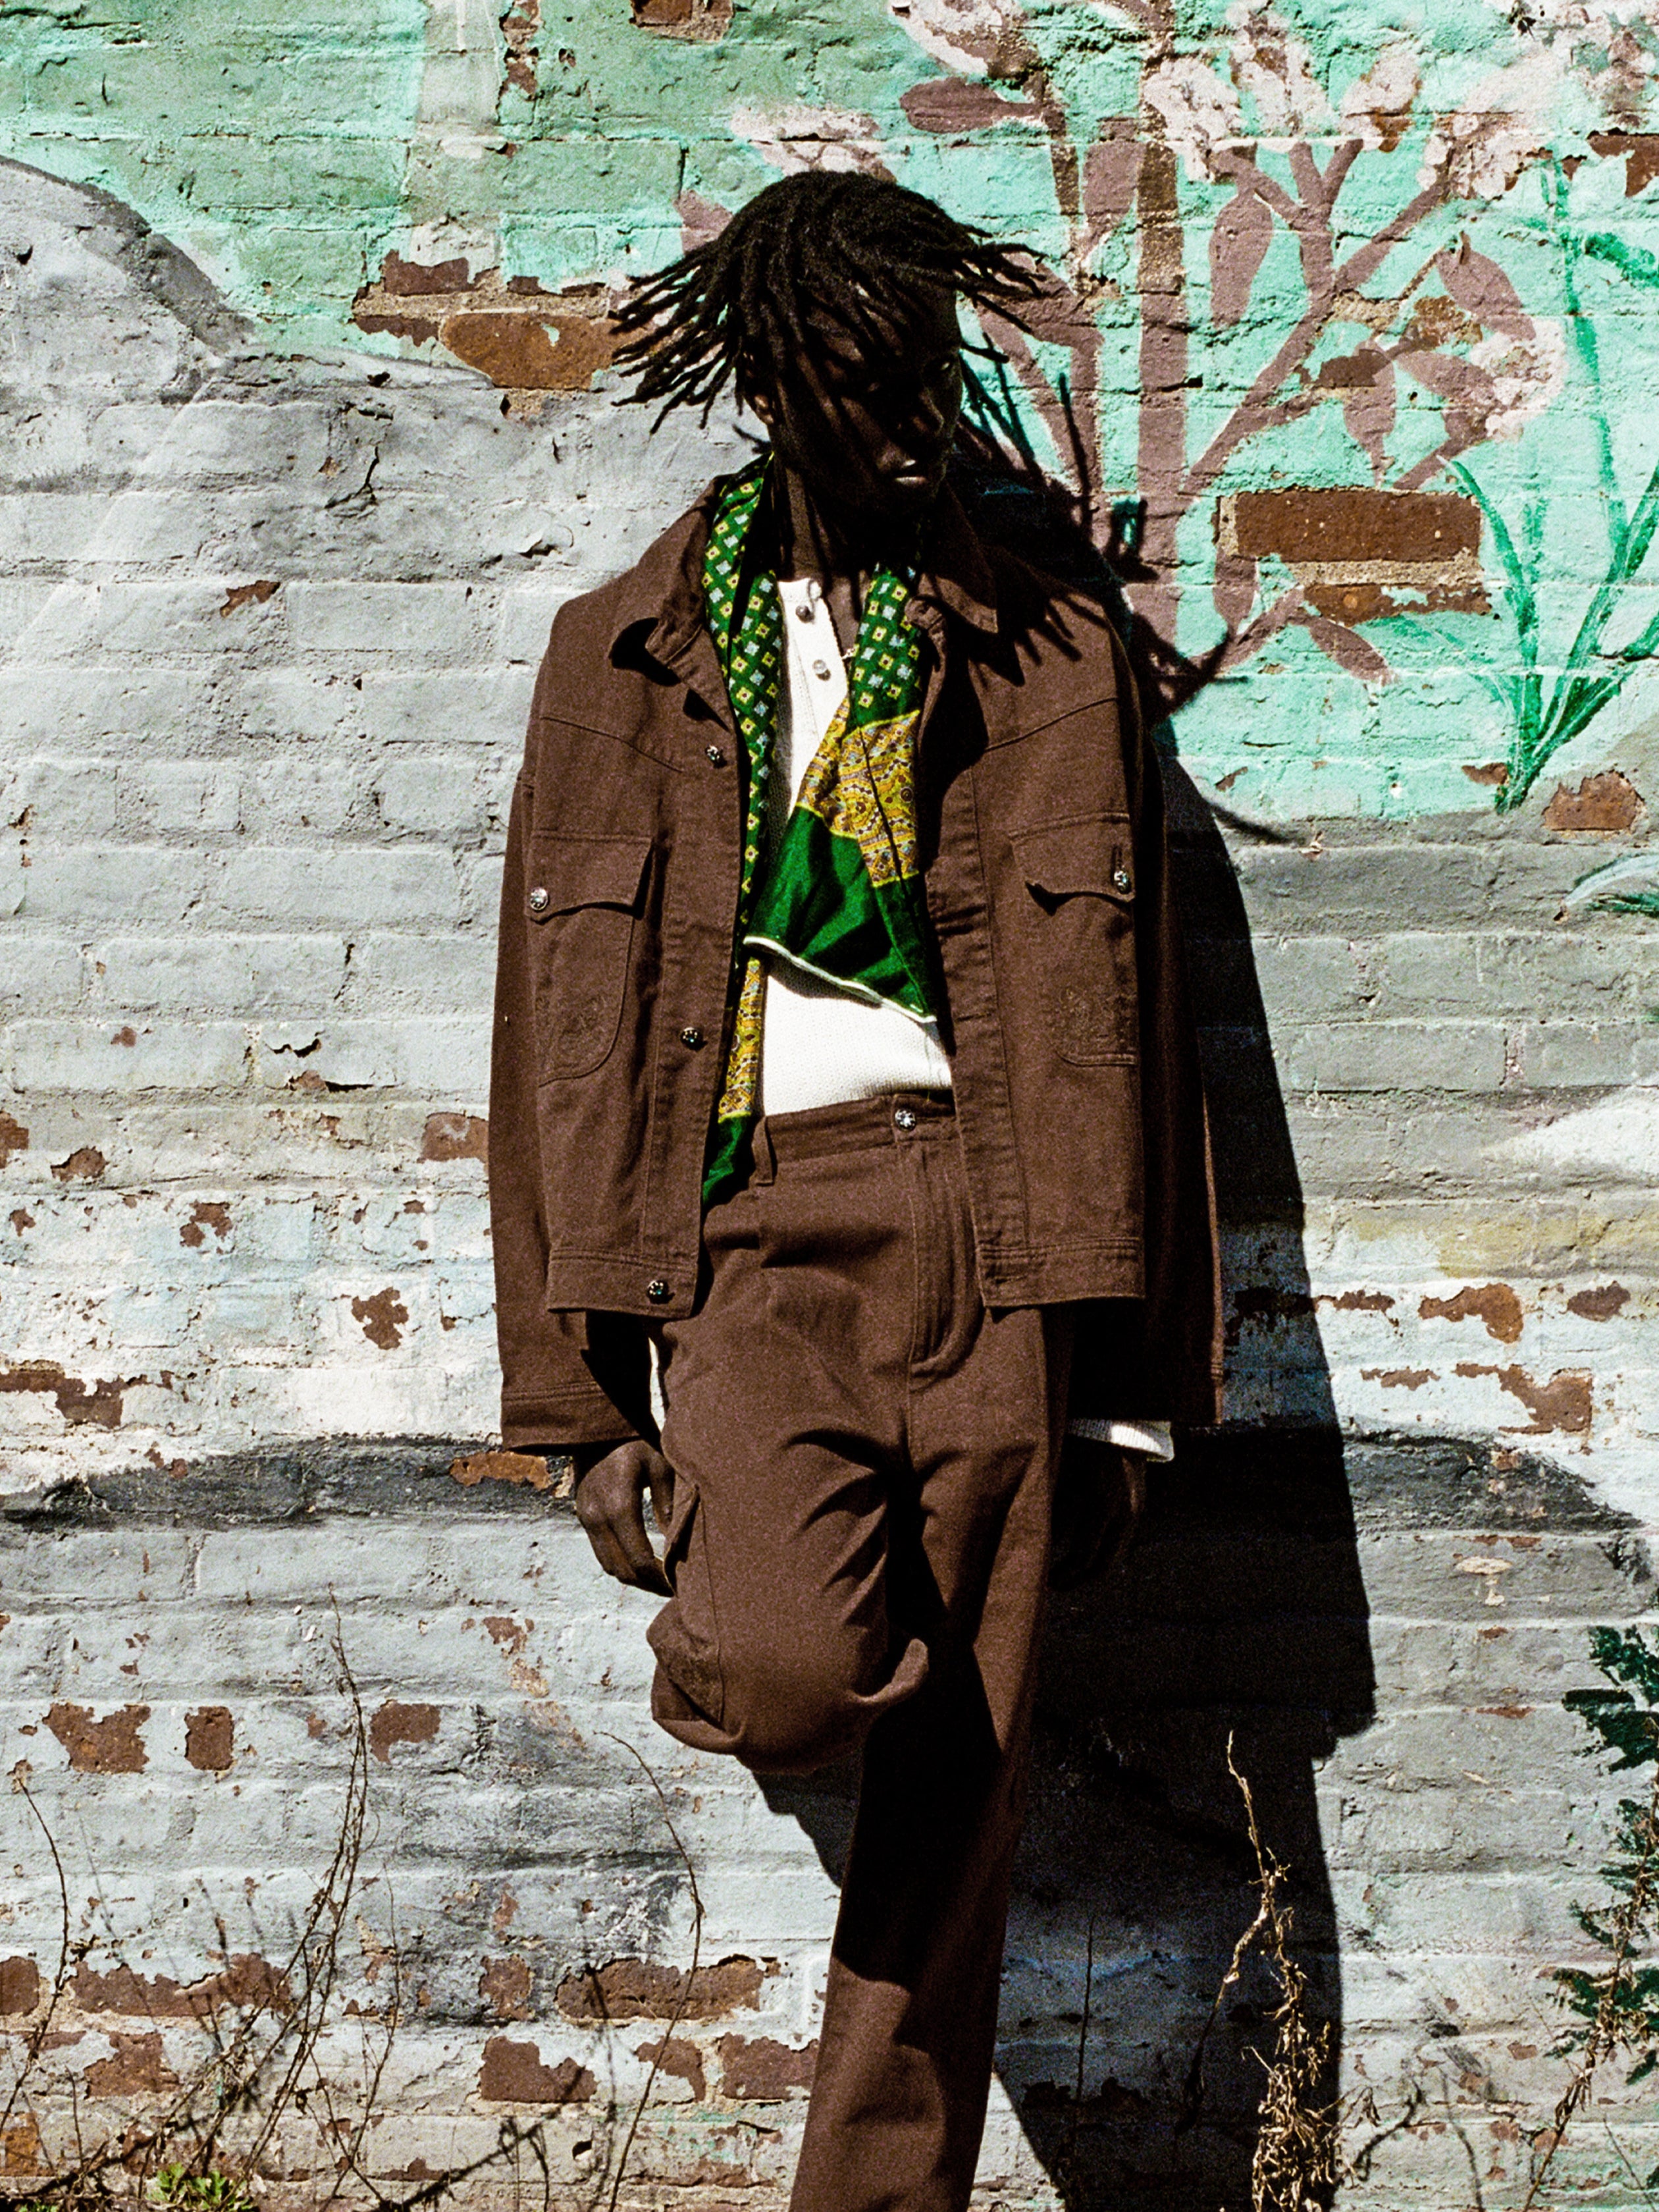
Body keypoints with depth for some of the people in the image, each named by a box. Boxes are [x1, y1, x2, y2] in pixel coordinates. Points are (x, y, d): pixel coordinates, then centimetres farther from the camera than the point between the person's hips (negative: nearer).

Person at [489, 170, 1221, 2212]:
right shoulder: (628, 661, 9)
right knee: (801, 1675, -25)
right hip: (753, 1224, -1)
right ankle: (716, 1639, 11)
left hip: (985, 1236, 1)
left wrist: (1131, 1379, 7)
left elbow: (1128, 1027, 11)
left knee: (958, 1788, 3)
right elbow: (560, 1031, 7)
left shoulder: (1051, 662, 11)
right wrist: (588, 1404, 2)